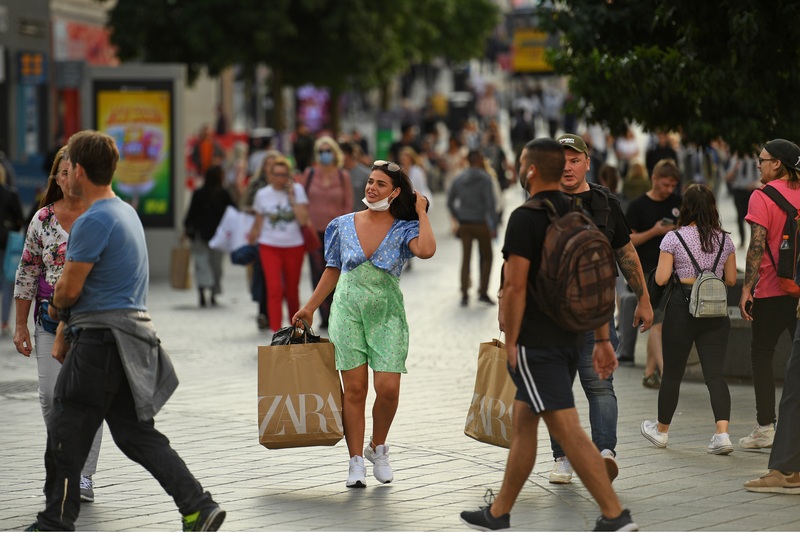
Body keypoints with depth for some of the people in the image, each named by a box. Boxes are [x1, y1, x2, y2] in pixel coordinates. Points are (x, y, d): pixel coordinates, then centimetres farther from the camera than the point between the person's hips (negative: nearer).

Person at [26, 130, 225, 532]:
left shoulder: (94, 221, -16)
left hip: (101, 342, -10)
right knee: (135, 432, 10)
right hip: (133, 330, 10)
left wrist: (56, 309, 8)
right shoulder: (126, 212, 17)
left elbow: (69, 288, -15)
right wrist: (65, 329, 22)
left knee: (67, 436, 1)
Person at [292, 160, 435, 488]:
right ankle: (356, 461, 4)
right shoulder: (344, 225, 6)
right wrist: (309, 308, 15)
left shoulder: (403, 230, 0)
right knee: (355, 389, -2)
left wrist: (422, 213, -10)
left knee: (388, 388, -10)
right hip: (348, 312, 1)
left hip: (387, 316, -1)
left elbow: (427, 250, -22)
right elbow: (333, 271, 15)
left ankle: (378, 448, 16)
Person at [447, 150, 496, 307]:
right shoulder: (485, 179, -10)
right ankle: (483, 292, 2)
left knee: (466, 258, 7)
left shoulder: (459, 179, 6)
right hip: (481, 223, -4)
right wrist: (493, 224, -12)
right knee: (486, 257, 9)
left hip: (464, 224, 4)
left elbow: (450, 201, 9)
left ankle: (464, 295, 5)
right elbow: (490, 202, -15)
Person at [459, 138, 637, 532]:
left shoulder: (525, 218, -13)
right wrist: (602, 339, 14)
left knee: (566, 428, -10)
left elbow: (515, 285, -18)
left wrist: (510, 341, -11)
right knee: (523, 422, 17)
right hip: (570, 337, 9)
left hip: (535, 342, -9)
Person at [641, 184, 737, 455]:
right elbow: (731, 279, 7)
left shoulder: (673, 238, -6)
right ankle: (722, 433, -17)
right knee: (715, 373, -1)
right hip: (716, 311, 2)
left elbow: (661, 278, -9)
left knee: (672, 372, 12)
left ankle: (661, 430, 28)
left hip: (681, 308, -2)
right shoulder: (724, 239, 3)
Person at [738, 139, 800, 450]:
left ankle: (765, 427, 1)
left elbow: (757, 246, -14)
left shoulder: (763, 197, -9)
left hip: (771, 291, -5)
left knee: (762, 355, 4)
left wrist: (746, 289, -12)